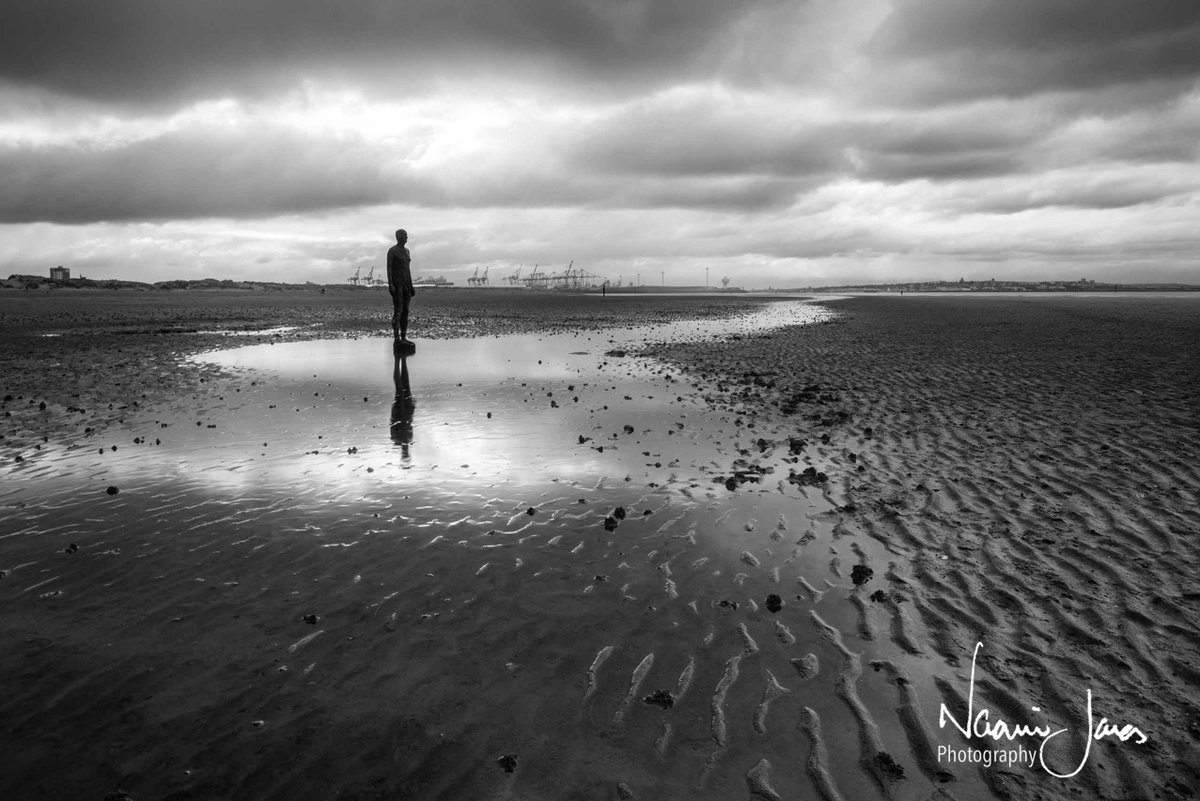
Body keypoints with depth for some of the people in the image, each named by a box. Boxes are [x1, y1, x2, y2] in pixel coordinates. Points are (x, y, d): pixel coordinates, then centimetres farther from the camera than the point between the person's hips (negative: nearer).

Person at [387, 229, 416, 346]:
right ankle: (396, 338, -6)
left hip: (406, 283, 8)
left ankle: (403, 337, 8)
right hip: (396, 282, -8)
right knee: (397, 311, -10)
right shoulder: (391, 250, -8)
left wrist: (411, 286, 16)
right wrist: (390, 285, -24)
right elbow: (389, 268, -13)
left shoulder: (406, 250, 16)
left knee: (405, 311, 5)